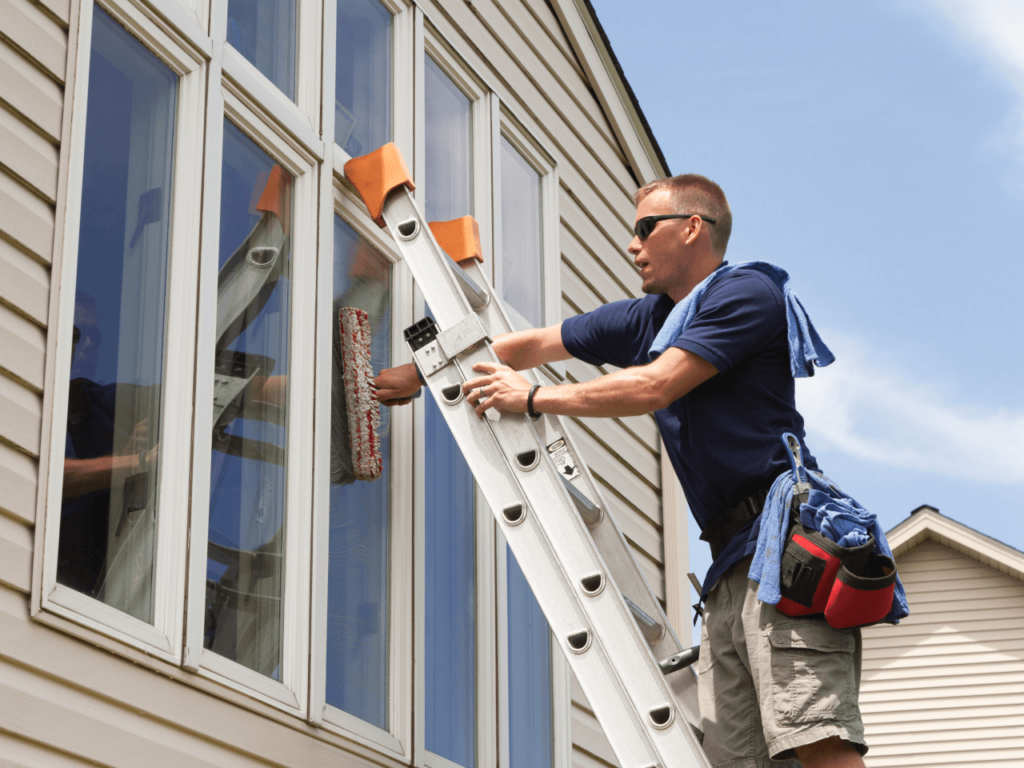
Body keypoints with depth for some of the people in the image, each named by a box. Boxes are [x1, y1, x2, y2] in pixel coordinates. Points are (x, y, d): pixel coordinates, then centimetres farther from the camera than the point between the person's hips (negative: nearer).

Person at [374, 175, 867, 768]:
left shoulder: (747, 294, -1)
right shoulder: (646, 320, 24)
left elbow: (653, 387, -9)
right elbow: (534, 345, 30)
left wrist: (532, 397, 1)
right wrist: (418, 374, 33)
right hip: (733, 562, 8)